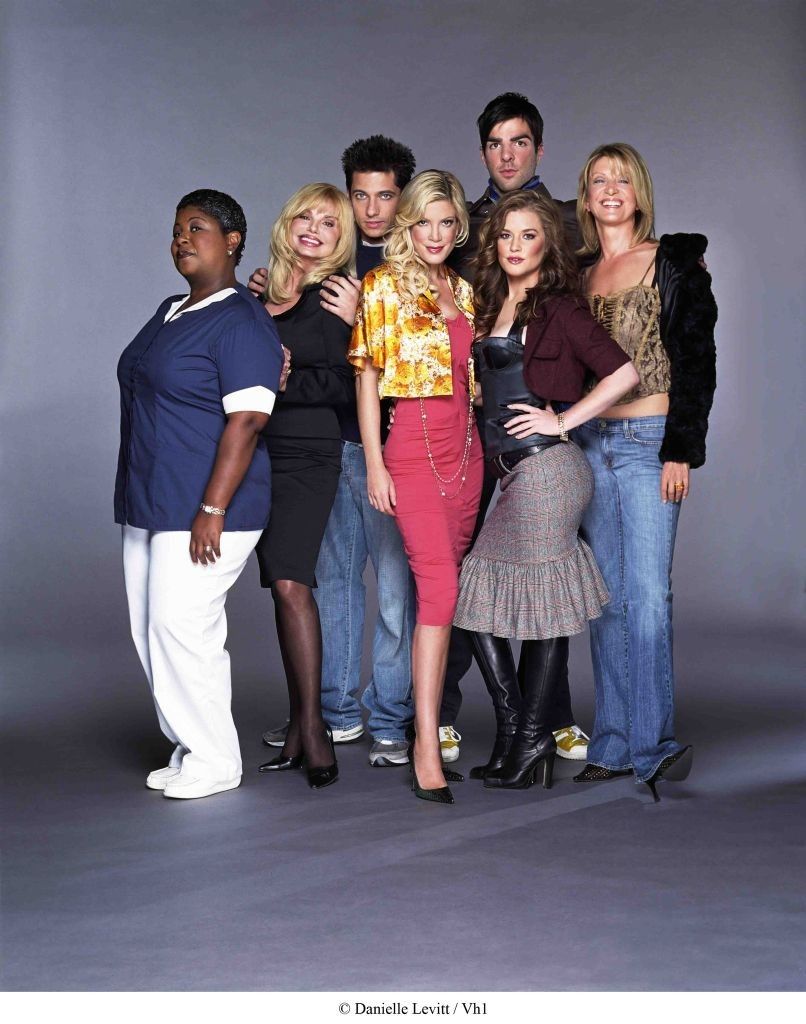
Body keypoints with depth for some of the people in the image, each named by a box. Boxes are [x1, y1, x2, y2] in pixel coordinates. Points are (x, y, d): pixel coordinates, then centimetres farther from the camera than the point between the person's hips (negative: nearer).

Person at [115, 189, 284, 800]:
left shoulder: (241, 322, -12)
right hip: (148, 506, 9)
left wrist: (212, 510, -22)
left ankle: (214, 761, 6)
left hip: (205, 509, -9)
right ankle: (188, 749, 22)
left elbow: (246, 421, -19)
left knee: (182, 627, -9)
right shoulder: (168, 314, 16)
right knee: (152, 629, 10)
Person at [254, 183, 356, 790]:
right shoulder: (261, 291, 16)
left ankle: (312, 727, -7)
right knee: (282, 585, 6)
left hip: (308, 454, -5)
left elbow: (342, 386, -6)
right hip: (260, 451, 5)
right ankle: (302, 726, 12)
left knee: (291, 582, -15)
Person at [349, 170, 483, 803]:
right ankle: (426, 750, -14)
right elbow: (367, 376, -3)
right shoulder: (384, 285, 0)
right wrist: (374, 463, -8)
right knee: (439, 588, -15)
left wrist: (484, 446, 12)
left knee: (445, 591, 6)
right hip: (414, 445, -6)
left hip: (466, 447, 6)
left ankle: (429, 721, 14)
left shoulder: (463, 291, 16)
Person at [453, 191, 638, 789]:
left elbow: (623, 373, -12)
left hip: (546, 468, -8)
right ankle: (515, 732, 15)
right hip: (513, 472, 8)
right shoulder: (491, 308, 16)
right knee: (476, 594, 6)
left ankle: (532, 740, 9)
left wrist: (563, 420, -11)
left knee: (542, 602, -1)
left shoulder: (559, 307, -5)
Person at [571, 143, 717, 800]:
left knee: (648, 594, -10)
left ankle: (649, 744, -6)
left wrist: (681, 450, -12)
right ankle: (614, 745, 11)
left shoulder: (676, 263, 1)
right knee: (608, 595, 6)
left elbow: (697, 362, -4)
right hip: (589, 443, 5)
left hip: (649, 441, -5)